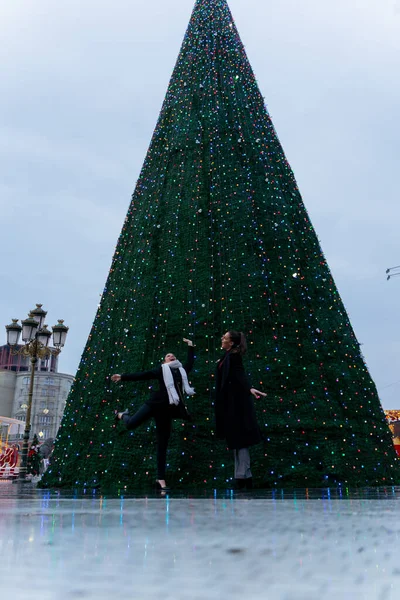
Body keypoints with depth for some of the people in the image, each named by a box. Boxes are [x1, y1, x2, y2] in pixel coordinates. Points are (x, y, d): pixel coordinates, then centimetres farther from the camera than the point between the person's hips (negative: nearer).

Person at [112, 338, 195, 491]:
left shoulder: (182, 371, 20)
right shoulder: (161, 370, 11)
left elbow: (190, 363, 38)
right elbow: (141, 376, 6)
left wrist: (190, 346, 42)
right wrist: (122, 377, -1)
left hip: (167, 409, 3)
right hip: (156, 403, -3)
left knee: (162, 445, 3)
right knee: (131, 424, -12)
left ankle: (160, 479, 8)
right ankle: (122, 415, 27)